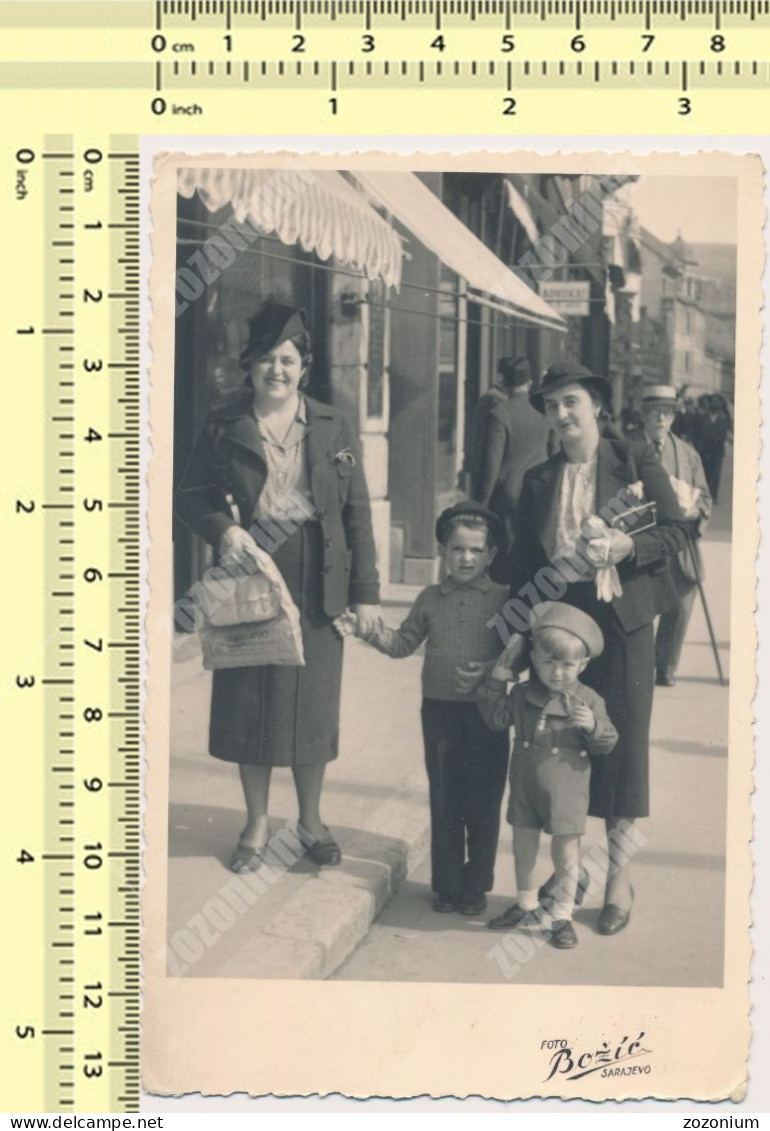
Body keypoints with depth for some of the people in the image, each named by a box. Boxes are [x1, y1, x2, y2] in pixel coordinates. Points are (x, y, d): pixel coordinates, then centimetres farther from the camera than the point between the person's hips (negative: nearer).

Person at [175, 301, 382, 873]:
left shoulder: (334, 428, 3)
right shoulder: (225, 428, 2)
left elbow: (357, 513, 2)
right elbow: (192, 496, 7)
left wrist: (366, 591, -2)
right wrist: (222, 528, -16)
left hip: (318, 583, 0)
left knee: (313, 698, 7)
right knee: (250, 698, 5)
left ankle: (311, 816, 26)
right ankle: (257, 821, 21)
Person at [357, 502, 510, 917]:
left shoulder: (503, 599, -2)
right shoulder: (430, 599, 7)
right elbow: (405, 642, 12)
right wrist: (376, 634, -7)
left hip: (487, 711, -2)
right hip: (439, 710, 3)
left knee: (483, 802, 5)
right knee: (444, 801, 10)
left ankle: (476, 886, 17)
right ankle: (446, 884, 20)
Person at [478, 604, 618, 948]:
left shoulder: (588, 700, -8)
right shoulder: (522, 694, 0)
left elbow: (606, 744, -4)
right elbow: (497, 719, 7)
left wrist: (592, 726, -25)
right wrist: (497, 681, 0)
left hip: (566, 788, -3)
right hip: (526, 784, 4)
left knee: (565, 852, 2)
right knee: (523, 846, 15)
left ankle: (562, 916, 15)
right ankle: (525, 903, 34)